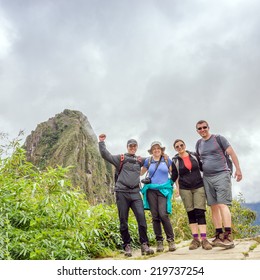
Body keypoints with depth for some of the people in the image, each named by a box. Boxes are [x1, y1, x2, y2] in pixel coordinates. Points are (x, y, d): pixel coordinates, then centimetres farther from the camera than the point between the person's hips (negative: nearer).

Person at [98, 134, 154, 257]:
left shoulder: (140, 160, 18)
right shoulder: (120, 158, 9)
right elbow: (106, 155, 0)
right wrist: (101, 142, -5)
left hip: (135, 193, 2)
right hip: (122, 192, -2)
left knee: (141, 217, -11)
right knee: (123, 221, 2)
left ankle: (144, 245, -1)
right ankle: (127, 246, 13)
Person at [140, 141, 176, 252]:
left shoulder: (167, 160, 10)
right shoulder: (148, 161, 12)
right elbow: (140, 173, 22)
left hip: (163, 190, -2)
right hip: (151, 190, 2)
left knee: (163, 214, -16)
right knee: (155, 216, 0)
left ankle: (171, 240, -4)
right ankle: (159, 241, 9)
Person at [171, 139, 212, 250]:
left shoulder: (194, 155, 5)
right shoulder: (175, 161, 3)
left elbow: (202, 167, 15)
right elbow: (174, 177, 9)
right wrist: (177, 188, 0)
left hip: (199, 187, 0)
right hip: (185, 189, 0)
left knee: (200, 212, -8)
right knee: (191, 213, 3)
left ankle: (204, 239, -9)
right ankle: (195, 239, 8)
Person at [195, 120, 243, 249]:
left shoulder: (218, 138, 0)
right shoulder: (198, 143, 14)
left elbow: (232, 153, -3)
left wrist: (238, 169, -10)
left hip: (221, 175, -5)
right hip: (207, 178, 5)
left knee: (222, 204, -14)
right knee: (213, 206, 4)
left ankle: (228, 237, -16)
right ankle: (219, 235, 10)